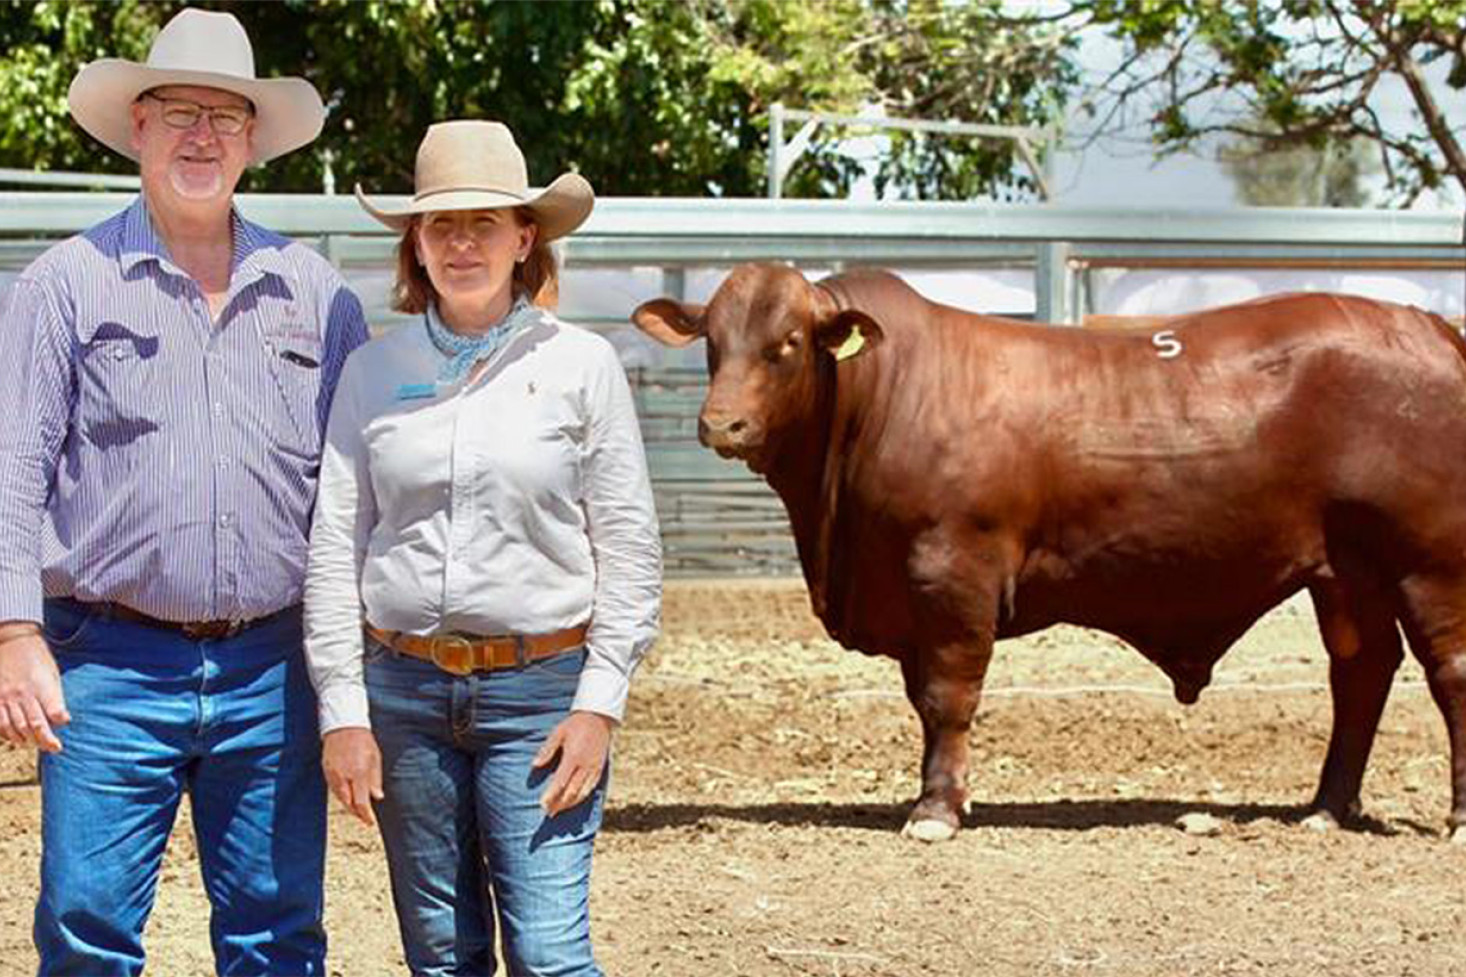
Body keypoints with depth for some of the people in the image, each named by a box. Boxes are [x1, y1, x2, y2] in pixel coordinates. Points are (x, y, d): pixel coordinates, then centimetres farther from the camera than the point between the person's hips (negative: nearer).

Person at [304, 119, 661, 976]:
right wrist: (343, 711, 0)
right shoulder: (373, 371, 5)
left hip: (538, 688, -2)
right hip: (403, 687, 3)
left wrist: (599, 704, -7)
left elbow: (630, 549, 0)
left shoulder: (582, 365, 0)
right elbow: (334, 546, 5)